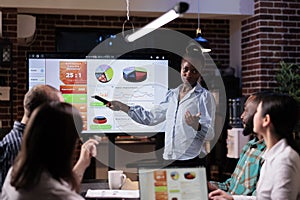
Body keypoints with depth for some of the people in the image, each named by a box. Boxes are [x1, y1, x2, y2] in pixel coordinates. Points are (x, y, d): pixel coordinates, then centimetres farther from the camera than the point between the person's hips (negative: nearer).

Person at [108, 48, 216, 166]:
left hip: (190, 162, -5)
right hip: (168, 161, 6)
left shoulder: (204, 96, -5)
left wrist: (196, 126, -31)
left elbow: (209, 134, -10)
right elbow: (151, 117, 24)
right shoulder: (172, 95, 14)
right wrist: (122, 107, 24)